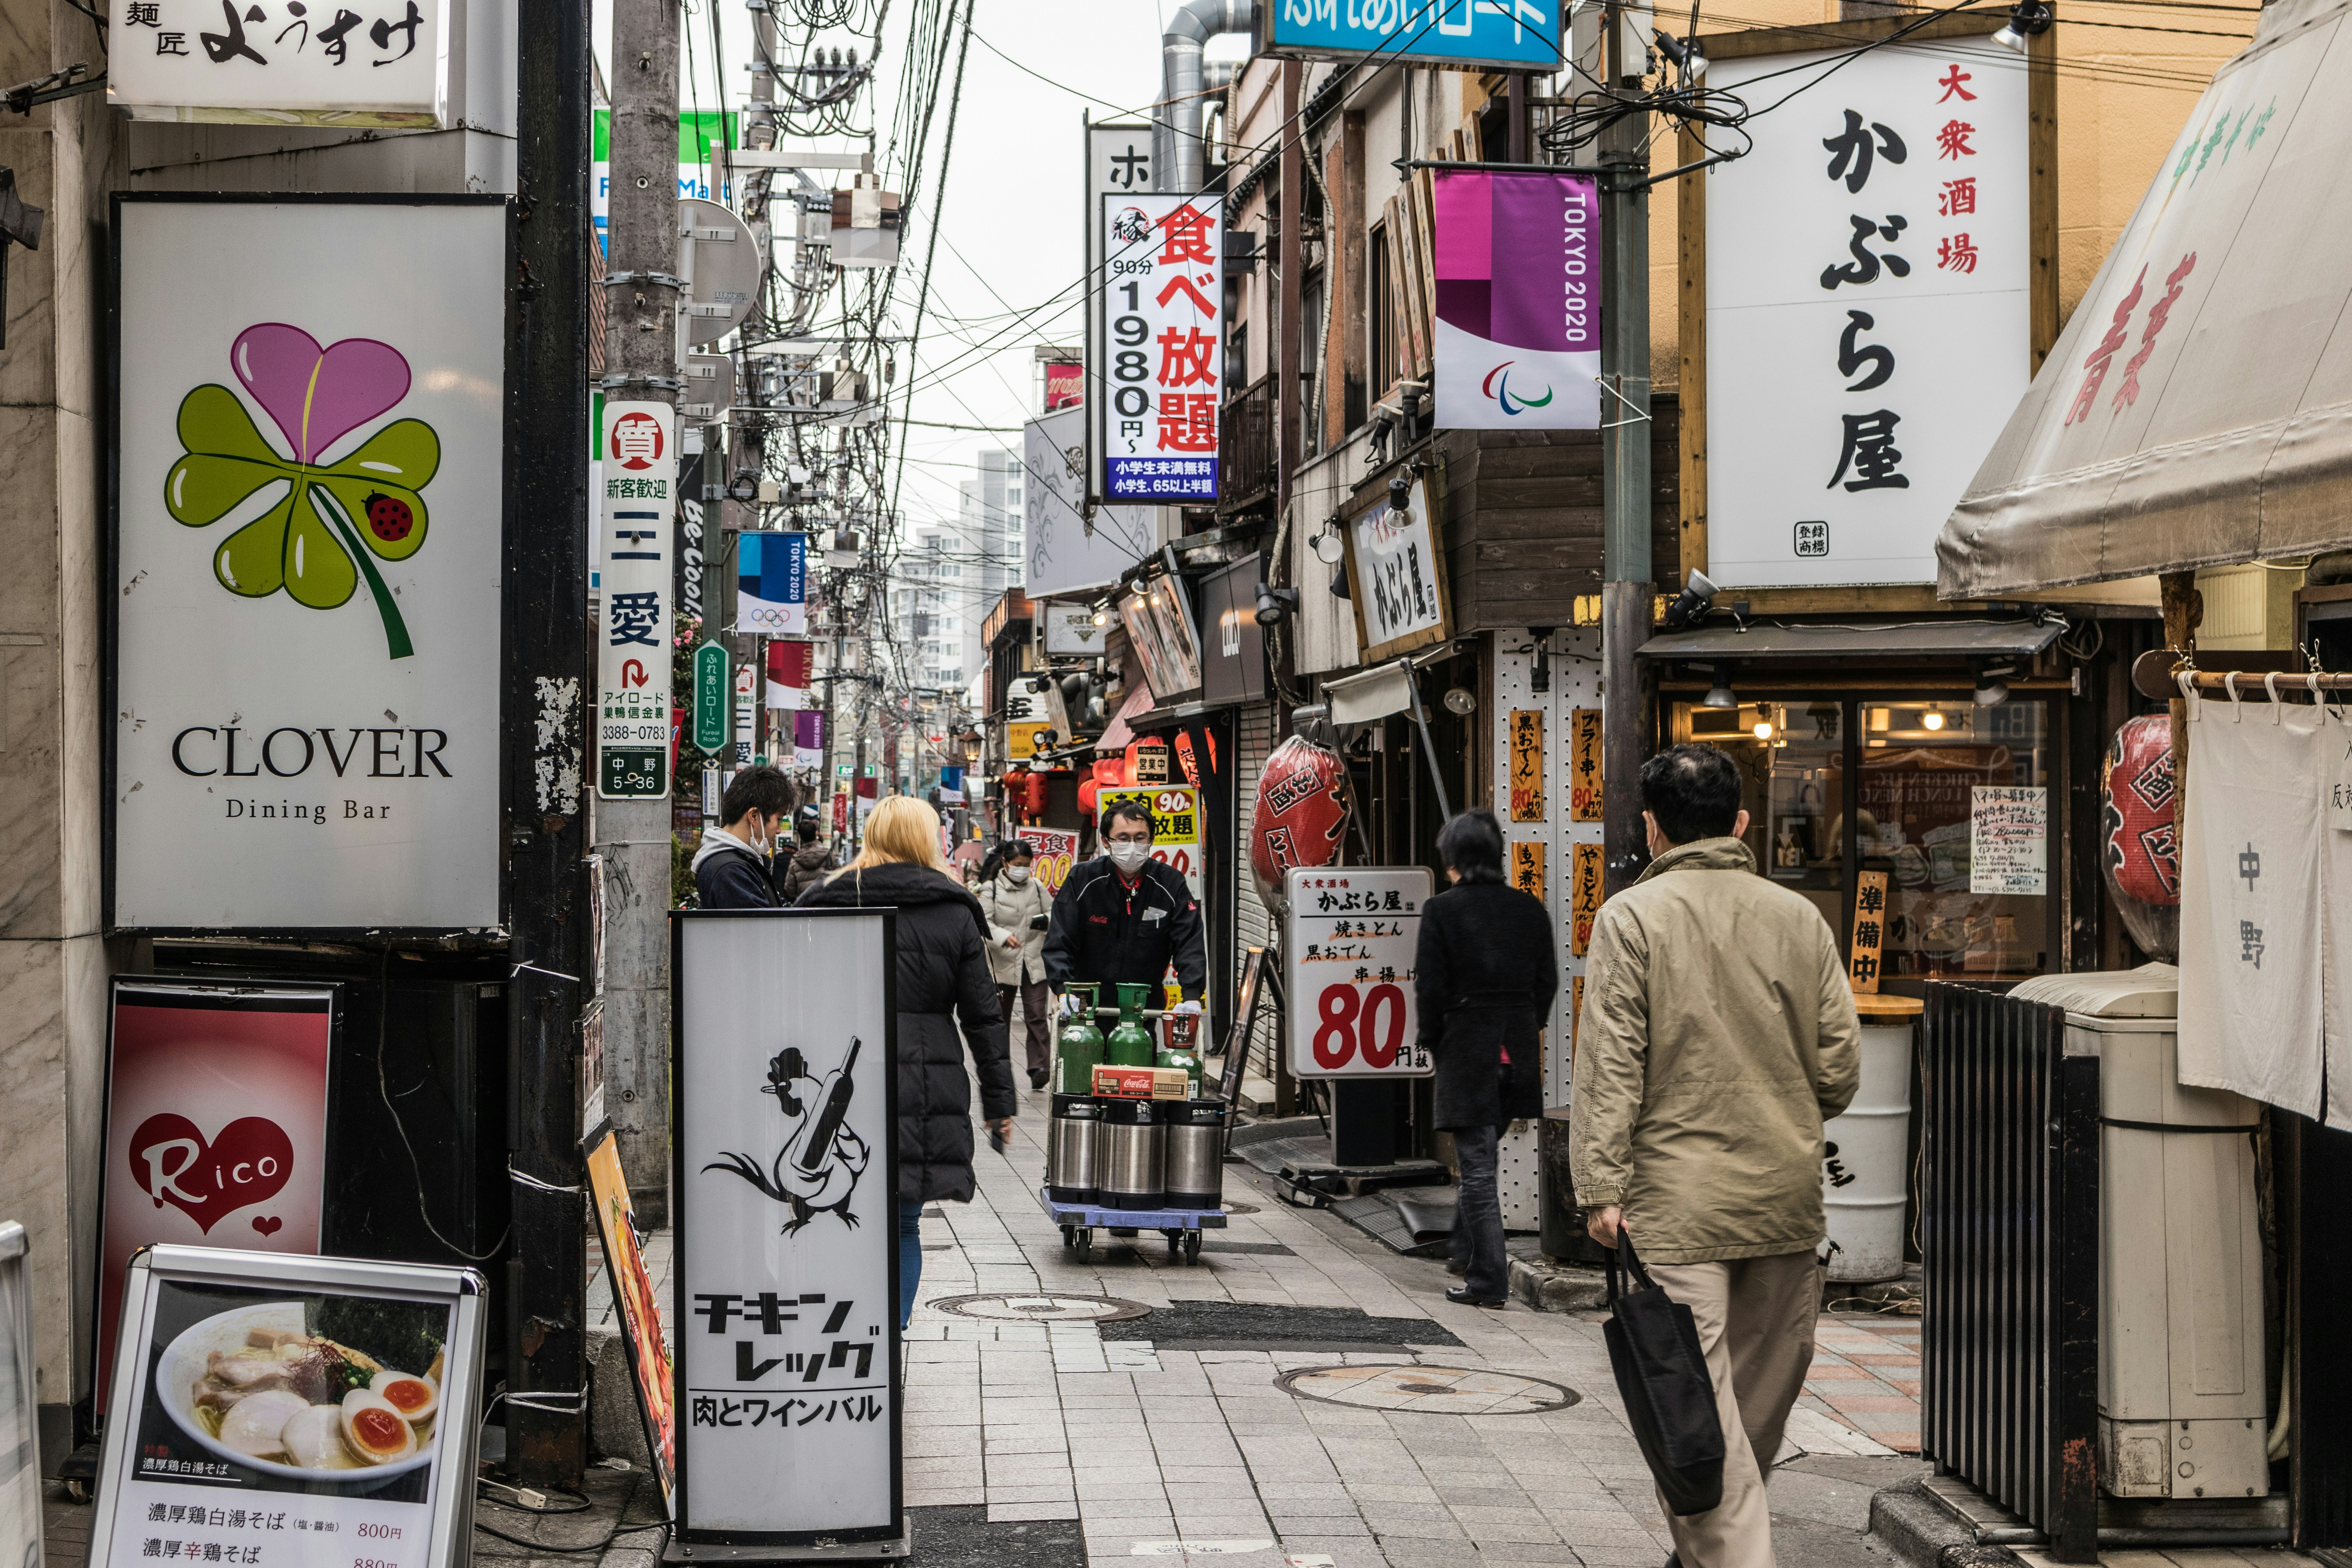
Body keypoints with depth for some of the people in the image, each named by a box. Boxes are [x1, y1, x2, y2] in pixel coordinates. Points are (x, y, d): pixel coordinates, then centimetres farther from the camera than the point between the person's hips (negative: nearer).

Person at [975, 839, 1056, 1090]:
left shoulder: (1036, 886, 8)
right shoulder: (991, 889, -3)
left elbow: (1054, 911, 17)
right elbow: (984, 922, -11)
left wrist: (1047, 920, -7)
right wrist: (1004, 937, -28)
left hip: (1034, 962, 2)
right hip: (1003, 963, -2)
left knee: (1037, 1017, -8)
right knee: (1000, 1020, 10)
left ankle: (1040, 1068, -11)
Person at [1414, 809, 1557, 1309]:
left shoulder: (1442, 910, -9)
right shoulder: (1530, 909, 4)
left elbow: (1430, 987, -10)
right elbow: (1548, 982, 6)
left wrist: (1435, 1043, 4)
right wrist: (1523, 1032, 16)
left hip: (1466, 1053, -5)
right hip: (1517, 1055, 5)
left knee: (1478, 1166, 0)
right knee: (1481, 1155, 22)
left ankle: (1488, 1280, 0)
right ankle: (1469, 1254, 32)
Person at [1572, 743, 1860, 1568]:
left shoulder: (1631, 917, -5)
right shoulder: (1800, 917, 6)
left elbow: (1610, 1064, -10)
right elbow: (1839, 1065, 7)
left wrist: (1603, 1188, -9)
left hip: (1678, 1201, -4)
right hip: (1787, 1197, 4)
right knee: (1764, 1393, 16)